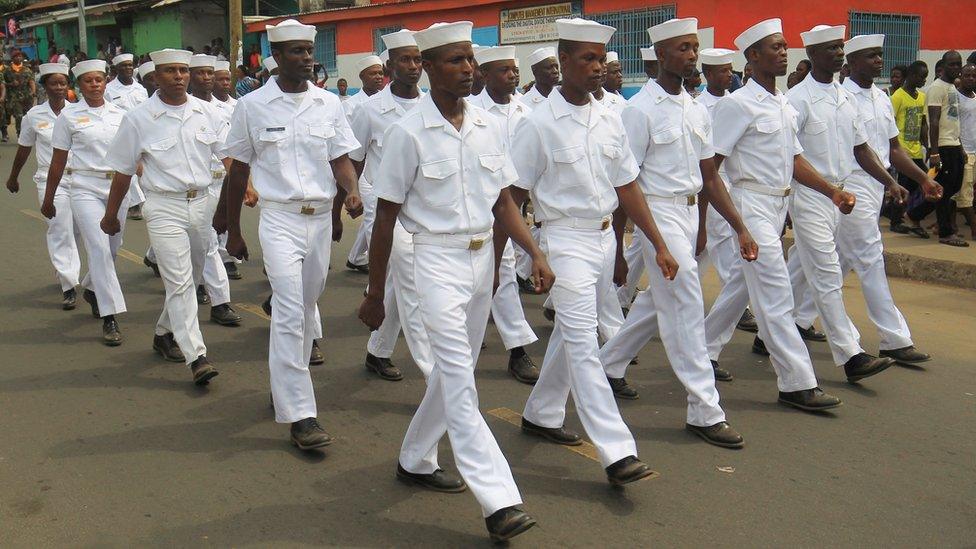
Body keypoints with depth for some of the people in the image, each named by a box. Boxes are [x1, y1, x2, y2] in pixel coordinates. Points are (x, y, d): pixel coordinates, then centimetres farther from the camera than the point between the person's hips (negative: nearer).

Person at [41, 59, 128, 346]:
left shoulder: (119, 114, 7)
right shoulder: (69, 115, 0)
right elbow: (58, 161, 3)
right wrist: (48, 199, 6)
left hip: (118, 186, 4)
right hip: (86, 188, -4)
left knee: (112, 248, 13)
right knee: (99, 248, -13)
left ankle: (92, 289, 43)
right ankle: (109, 317, -11)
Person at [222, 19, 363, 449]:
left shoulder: (329, 103, 7)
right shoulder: (252, 106, -1)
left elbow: (341, 158, 8)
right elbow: (238, 171, 5)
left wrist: (352, 191, -15)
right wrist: (233, 231, 7)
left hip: (321, 217, 4)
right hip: (280, 219, -4)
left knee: (307, 308, 13)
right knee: (289, 312, -12)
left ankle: (288, 384, 33)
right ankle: (300, 416, -11)